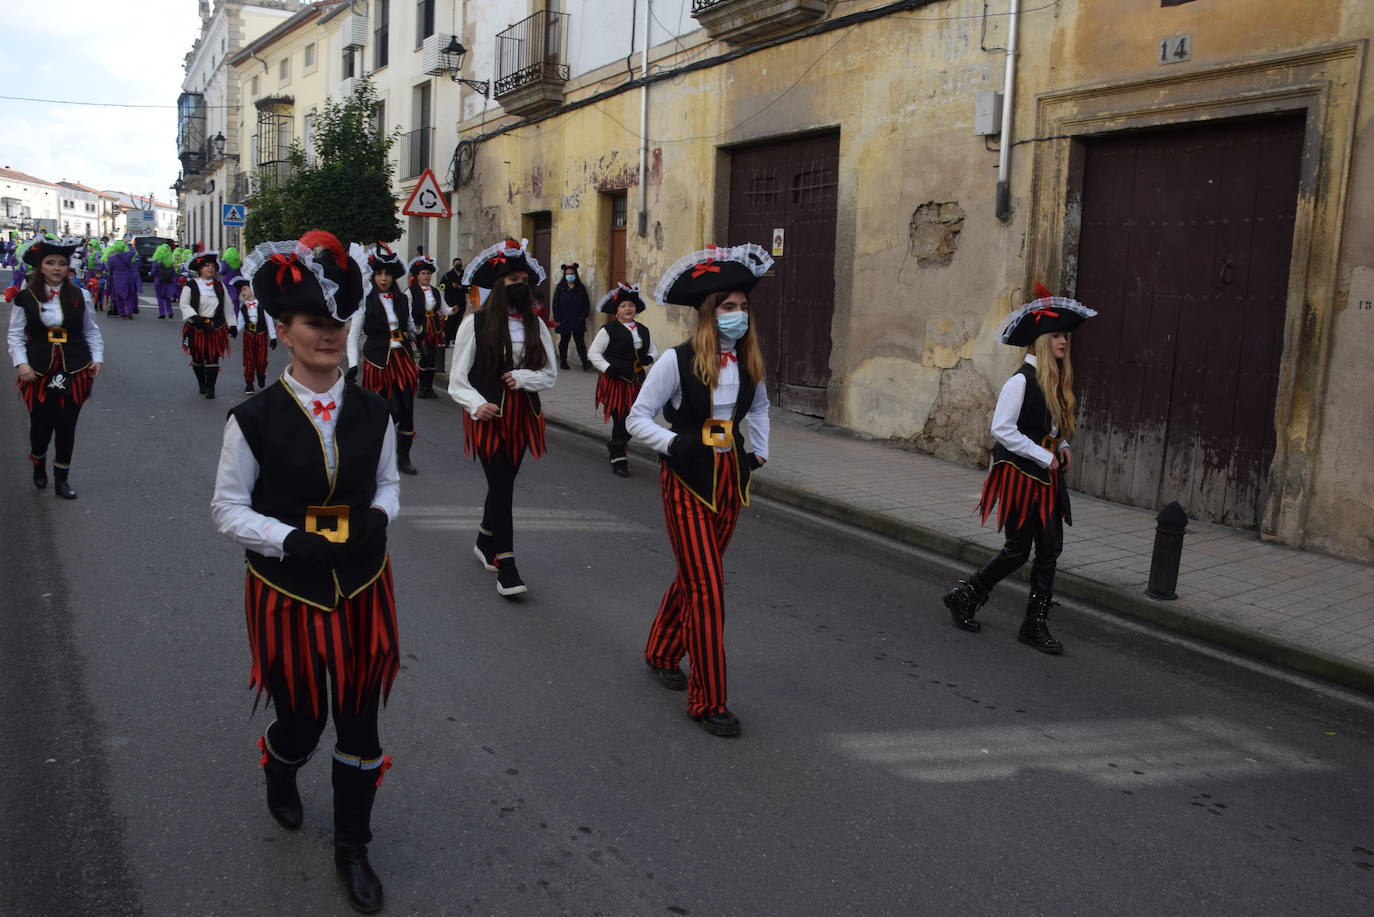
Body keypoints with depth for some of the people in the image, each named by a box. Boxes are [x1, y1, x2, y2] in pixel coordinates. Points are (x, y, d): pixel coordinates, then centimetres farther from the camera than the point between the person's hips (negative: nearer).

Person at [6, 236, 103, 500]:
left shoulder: (80, 296, 2)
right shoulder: (25, 298, -3)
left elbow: (92, 332, 10)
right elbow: (15, 335, 1)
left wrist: (97, 358, -1)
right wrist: (21, 363, -10)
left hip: (74, 371, 1)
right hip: (38, 372, -1)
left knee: (67, 426, 5)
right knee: (41, 425, 5)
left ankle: (61, 479, 18)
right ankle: (38, 463, 37)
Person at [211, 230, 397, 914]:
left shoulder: (372, 413, -4)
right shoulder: (254, 419, -12)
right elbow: (227, 508, -6)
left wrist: (380, 516, -10)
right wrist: (290, 540, -21)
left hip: (362, 588, 2)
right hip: (288, 592, -2)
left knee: (360, 722, 10)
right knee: (302, 718, 14)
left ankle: (352, 846, 32)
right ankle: (279, 775, 54)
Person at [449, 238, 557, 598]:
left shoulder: (536, 325, 4)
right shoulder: (475, 323, -7)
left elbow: (550, 375, 5)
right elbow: (457, 378, -6)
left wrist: (523, 377, -14)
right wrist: (476, 405, -23)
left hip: (521, 415, 4)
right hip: (488, 416, -4)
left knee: (503, 482, 16)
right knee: (502, 485, -9)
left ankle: (485, 541, 40)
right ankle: (506, 567, -5)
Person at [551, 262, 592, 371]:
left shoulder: (581, 288, 6)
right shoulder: (560, 288, 4)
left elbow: (586, 303, 7)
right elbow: (555, 304, 1)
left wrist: (584, 315, -5)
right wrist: (557, 319, -6)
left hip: (578, 321, 0)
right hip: (564, 320, 0)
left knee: (580, 340, -4)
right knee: (564, 340, 8)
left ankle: (585, 363, -11)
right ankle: (563, 362, 17)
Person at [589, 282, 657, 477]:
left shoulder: (643, 331, 14)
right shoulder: (608, 329, -5)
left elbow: (653, 350, 27)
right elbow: (594, 353, -5)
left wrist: (650, 357, 4)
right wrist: (608, 368, -16)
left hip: (636, 381, 6)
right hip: (614, 381, -6)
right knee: (620, 419, -6)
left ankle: (616, 446, 31)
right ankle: (618, 458, 10)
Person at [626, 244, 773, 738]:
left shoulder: (749, 361, 4)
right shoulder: (678, 360, -13)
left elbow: (759, 407, 25)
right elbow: (637, 418, -8)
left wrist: (759, 452, 14)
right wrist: (675, 444, -17)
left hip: (730, 476, 6)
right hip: (688, 479, -6)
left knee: (695, 576, 17)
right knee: (707, 586, -7)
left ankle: (662, 654, 41)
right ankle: (708, 701, 3)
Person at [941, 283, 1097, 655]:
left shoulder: (1059, 383, 11)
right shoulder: (1021, 380, -14)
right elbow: (1001, 428, -20)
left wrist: (1063, 447, 5)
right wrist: (1044, 456, -17)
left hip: (1047, 476, 8)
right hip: (1020, 474, -8)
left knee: (1050, 549, 5)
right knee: (1018, 550, -1)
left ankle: (1036, 624, 14)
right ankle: (964, 596, 20)